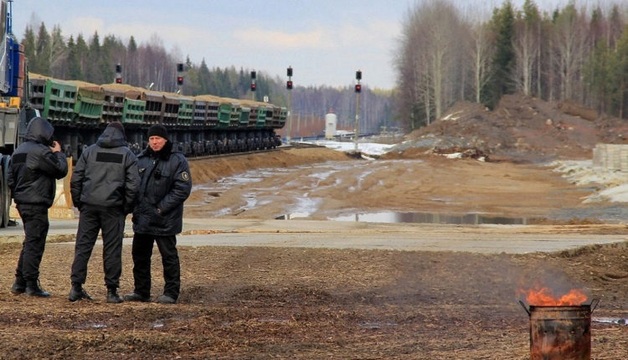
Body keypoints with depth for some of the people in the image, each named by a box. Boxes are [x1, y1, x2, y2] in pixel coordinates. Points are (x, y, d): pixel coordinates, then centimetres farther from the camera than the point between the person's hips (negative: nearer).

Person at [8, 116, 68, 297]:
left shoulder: (19, 151, 13)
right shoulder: (41, 152, -16)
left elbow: (11, 176, 18)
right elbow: (61, 170, -14)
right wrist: (58, 153, 2)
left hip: (22, 203, 9)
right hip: (36, 205, -9)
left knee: (30, 243, 17)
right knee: (34, 244, -5)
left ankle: (19, 282, 19)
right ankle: (31, 284, -4)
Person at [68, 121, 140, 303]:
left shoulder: (89, 151, 8)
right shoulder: (127, 155, 3)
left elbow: (75, 179, 4)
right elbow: (133, 185, -3)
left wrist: (79, 203, 11)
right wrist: (127, 208, 6)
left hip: (89, 206, 2)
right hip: (113, 207, -2)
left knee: (83, 246, 6)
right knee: (112, 249, 3)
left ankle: (76, 287, 4)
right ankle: (112, 290, 4)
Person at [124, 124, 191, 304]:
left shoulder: (177, 161, -7)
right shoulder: (141, 159, 8)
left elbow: (182, 189, -11)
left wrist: (161, 208, -15)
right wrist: (135, 205, 1)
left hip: (165, 220, -6)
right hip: (142, 218, 6)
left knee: (169, 256, 0)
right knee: (140, 255, 12)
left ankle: (171, 293, 6)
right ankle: (141, 291, 23)